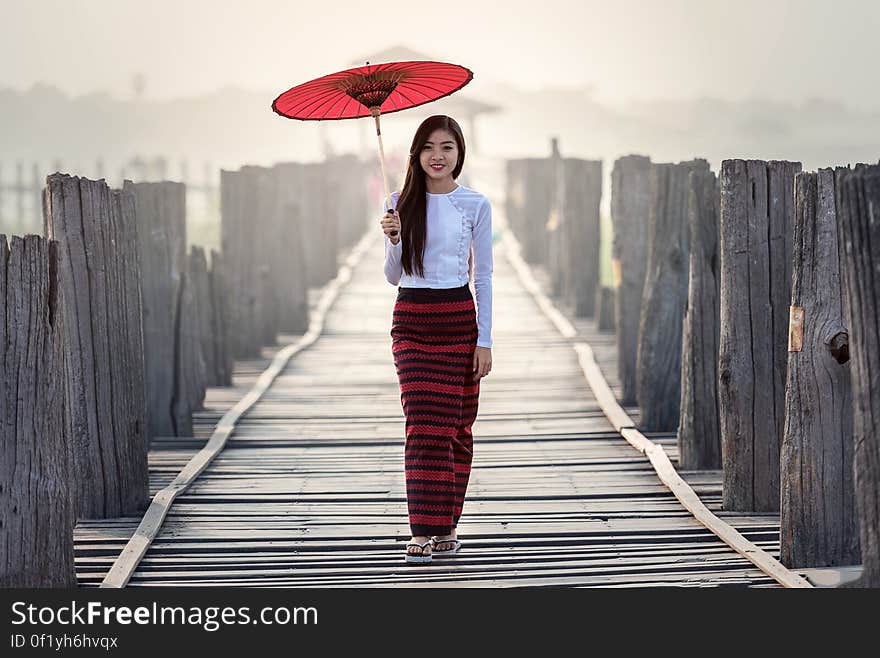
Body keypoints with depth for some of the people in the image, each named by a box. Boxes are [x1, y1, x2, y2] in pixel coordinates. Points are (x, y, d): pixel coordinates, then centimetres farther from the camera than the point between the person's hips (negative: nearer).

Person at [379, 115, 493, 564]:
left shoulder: (475, 205, 2)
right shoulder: (401, 203, 4)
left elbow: (483, 276, 3)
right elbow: (393, 276, 7)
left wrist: (485, 339, -2)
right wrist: (394, 241, -13)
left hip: (459, 321, 0)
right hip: (411, 321, 0)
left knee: (456, 427, 5)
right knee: (423, 426, -9)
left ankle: (446, 526, 16)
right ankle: (422, 531, -12)